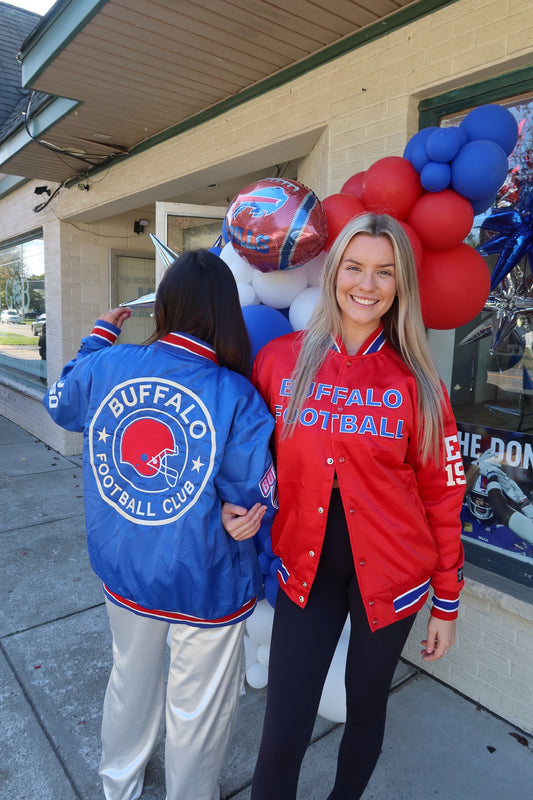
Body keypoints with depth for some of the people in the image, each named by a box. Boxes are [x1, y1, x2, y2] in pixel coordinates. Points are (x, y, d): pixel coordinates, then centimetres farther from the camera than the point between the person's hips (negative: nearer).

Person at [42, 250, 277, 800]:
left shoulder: (104, 367, -13)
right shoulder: (236, 397, -24)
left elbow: (61, 405, 9)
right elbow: (258, 500, -19)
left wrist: (98, 336, 20)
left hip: (123, 572, 5)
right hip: (206, 587, -4)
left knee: (131, 680, 32)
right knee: (196, 711, 22)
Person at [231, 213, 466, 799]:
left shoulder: (416, 382, -7)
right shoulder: (279, 360, -6)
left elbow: (441, 496, -2)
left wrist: (446, 601, 2)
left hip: (390, 575, 1)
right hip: (305, 569, 0)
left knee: (366, 707, 20)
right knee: (282, 733, 4)